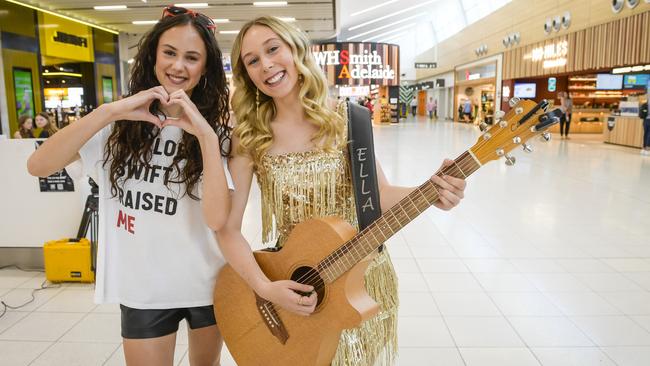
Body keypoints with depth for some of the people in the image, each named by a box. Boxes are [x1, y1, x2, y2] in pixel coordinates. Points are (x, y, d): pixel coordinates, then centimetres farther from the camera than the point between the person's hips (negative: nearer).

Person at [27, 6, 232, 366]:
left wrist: (206, 136, -27)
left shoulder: (216, 130, -8)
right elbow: (38, 165, -16)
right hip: (142, 286, 0)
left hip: (206, 283, 0)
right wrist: (109, 111, -24)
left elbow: (217, 218, -22)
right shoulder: (121, 122, -4)